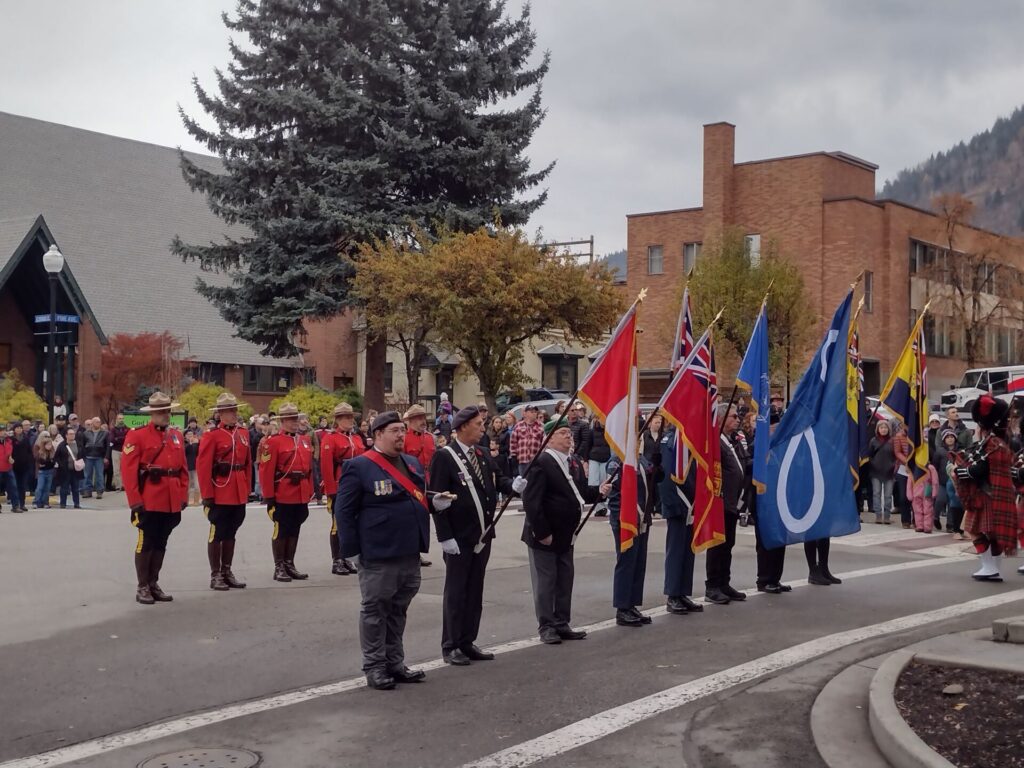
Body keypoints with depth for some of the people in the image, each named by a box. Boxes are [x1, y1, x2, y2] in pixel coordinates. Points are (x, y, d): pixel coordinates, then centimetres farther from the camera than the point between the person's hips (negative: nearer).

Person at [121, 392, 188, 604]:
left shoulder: (177, 436, 13)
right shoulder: (137, 435, -5)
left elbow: (183, 469, 14)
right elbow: (128, 470, -10)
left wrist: (183, 497, 7)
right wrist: (135, 501, -14)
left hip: (172, 503, 6)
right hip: (149, 502, -6)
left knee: (161, 543, 12)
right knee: (146, 543, 1)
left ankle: (154, 584, 22)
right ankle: (142, 587, 9)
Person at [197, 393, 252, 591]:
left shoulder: (243, 432, 10)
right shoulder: (211, 435, -10)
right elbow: (203, 467, -13)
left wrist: (247, 489, 11)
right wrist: (207, 496, -15)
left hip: (239, 494, 6)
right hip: (220, 494, -6)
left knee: (231, 533, 14)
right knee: (217, 534, 2)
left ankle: (227, 572, 23)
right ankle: (215, 575, 10)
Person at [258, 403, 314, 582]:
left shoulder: (305, 440, 12)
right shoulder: (273, 442, -8)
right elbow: (266, 472, -12)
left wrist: (309, 492, 12)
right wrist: (269, 498, -13)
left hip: (301, 497, 6)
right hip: (283, 497, -6)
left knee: (294, 530, 13)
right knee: (281, 531, 2)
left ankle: (290, 564, 22)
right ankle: (279, 568, 10)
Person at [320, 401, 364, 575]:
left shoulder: (357, 439, 14)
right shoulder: (330, 438, -6)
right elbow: (326, 466, -13)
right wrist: (331, 491, -16)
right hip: (339, 489, -6)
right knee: (338, 525, -1)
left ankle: (347, 559, 18)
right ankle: (336, 562, 5)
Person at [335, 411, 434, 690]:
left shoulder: (412, 463, 14)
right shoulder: (359, 466, -9)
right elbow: (344, 510, -9)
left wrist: (435, 501, 1)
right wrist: (352, 549, -12)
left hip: (410, 553, 7)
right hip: (378, 554, -7)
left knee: (398, 609, 16)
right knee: (375, 609, 4)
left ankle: (395, 662, 26)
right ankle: (374, 667, 13)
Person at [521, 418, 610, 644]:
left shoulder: (574, 462, 10)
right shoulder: (541, 463, -16)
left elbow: (581, 492, 16)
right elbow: (531, 501, -19)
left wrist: (598, 491, -5)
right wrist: (542, 532, -20)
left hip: (566, 534, 8)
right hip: (544, 536, -8)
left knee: (565, 581, 14)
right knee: (545, 581, 2)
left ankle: (562, 624, 24)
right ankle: (546, 627, 12)